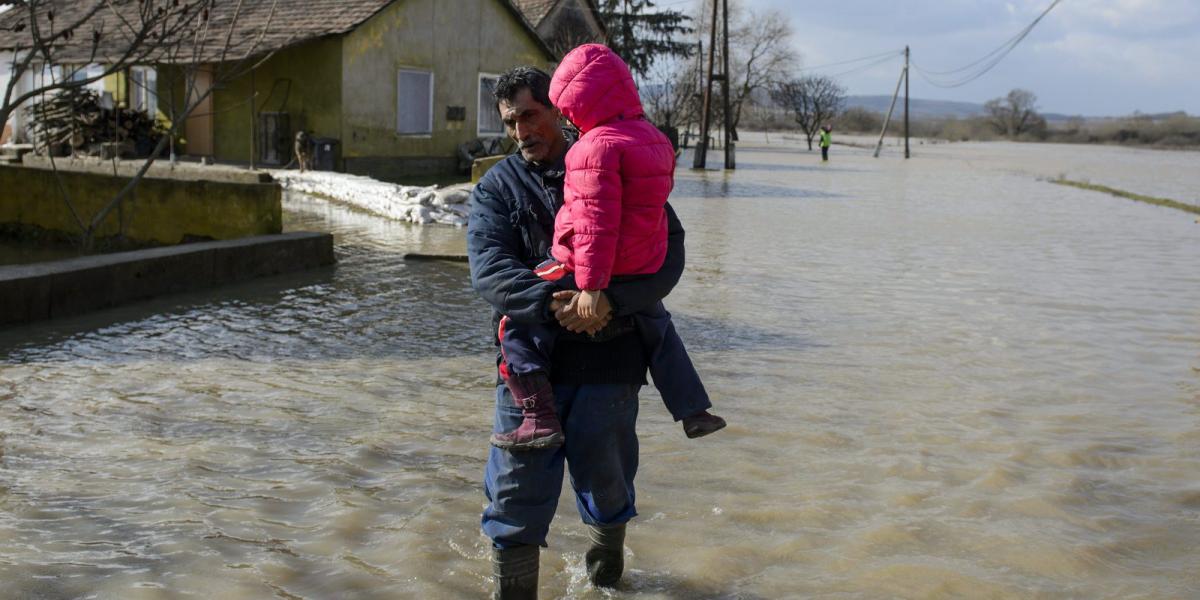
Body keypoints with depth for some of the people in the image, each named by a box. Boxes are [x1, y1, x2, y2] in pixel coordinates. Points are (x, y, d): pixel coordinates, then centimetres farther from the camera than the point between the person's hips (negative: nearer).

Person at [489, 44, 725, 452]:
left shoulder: (598, 146, -19)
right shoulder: (655, 138, 9)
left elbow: (596, 221, -25)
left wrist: (590, 285, -25)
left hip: (584, 266, -8)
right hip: (644, 271, 9)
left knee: (517, 327, -3)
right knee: (657, 326, 33)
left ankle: (540, 419, -14)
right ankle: (693, 411, 37)